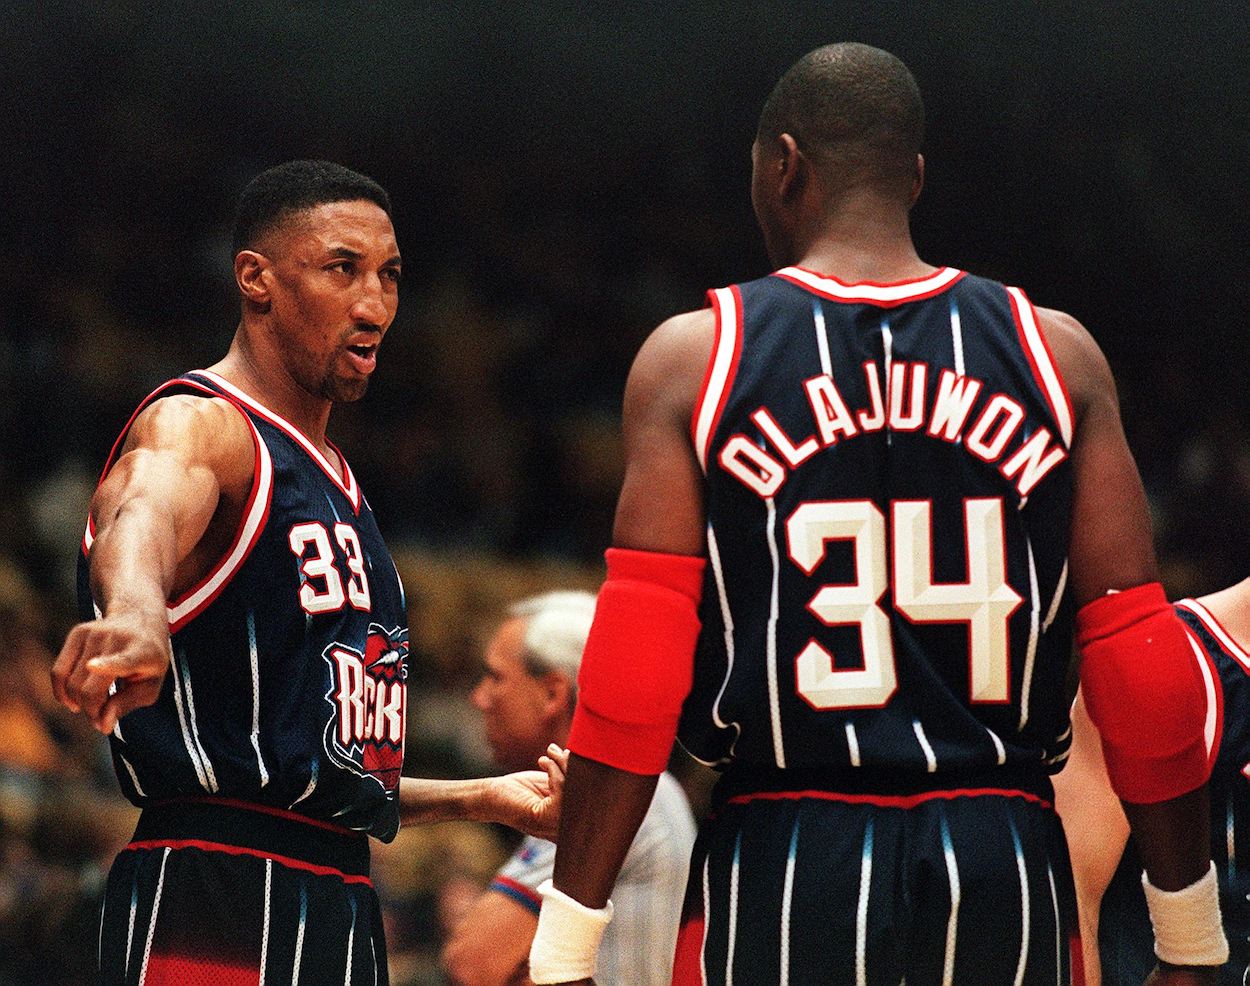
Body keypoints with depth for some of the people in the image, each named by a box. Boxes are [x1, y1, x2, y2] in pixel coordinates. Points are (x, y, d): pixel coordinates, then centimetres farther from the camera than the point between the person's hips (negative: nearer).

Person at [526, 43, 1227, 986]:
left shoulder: (694, 357, 1)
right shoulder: (1056, 354, 5)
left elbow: (633, 681, -5)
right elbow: (1143, 669, 3)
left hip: (784, 869, -2)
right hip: (1005, 869, 2)